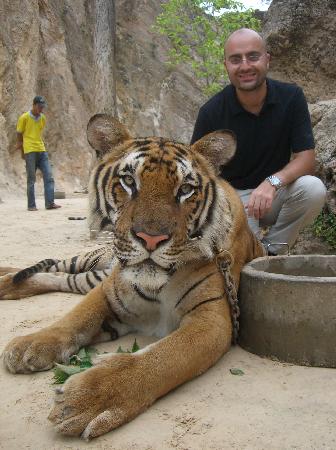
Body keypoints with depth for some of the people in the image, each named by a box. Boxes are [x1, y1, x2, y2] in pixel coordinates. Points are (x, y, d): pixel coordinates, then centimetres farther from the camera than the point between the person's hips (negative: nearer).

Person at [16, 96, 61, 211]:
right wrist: (23, 151, 5)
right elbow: (19, 135, 3)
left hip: (42, 151, 5)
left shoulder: (42, 118, 12)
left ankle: (50, 203, -3)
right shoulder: (24, 118, -3)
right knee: (31, 179, -1)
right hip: (30, 152, -5)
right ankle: (31, 205, 5)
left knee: (49, 177, -3)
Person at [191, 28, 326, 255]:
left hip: (277, 192, 2)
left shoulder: (291, 97, -9)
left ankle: (271, 250, -6)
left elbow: (306, 158, -13)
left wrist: (273, 182, -33)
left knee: (313, 189, -29)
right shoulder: (212, 111, -12)